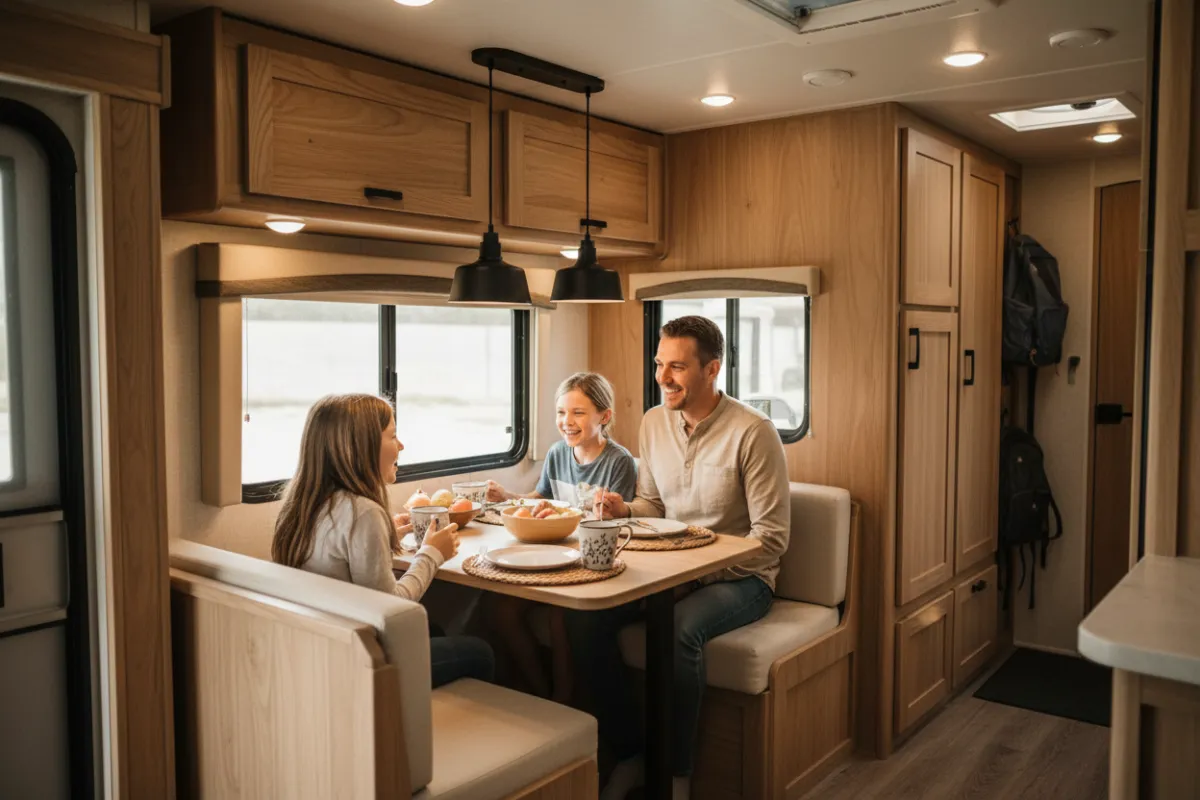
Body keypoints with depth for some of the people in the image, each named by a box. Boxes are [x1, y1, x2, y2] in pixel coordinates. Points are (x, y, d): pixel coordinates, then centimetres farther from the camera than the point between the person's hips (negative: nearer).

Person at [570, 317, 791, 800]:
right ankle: (629, 754, 1)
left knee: (679, 628, -36)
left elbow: (771, 537, -14)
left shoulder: (753, 432, -15)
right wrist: (624, 510, -8)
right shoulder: (653, 423, 4)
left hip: (739, 578, -5)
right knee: (583, 615, -17)